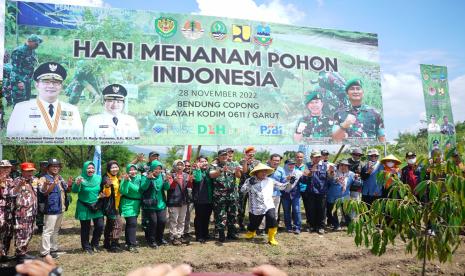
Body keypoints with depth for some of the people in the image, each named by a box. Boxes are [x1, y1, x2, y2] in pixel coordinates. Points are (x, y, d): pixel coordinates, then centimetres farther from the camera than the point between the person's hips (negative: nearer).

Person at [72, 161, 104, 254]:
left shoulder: (98, 178, 1)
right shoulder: (80, 178, -12)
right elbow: (74, 190, -25)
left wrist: (102, 194, -5)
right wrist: (77, 184, -45)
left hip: (96, 206, 4)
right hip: (84, 207, -3)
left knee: (100, 226, 2)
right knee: (85, 228, 6)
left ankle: (94, 244, 24)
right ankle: (86, 247, 23)